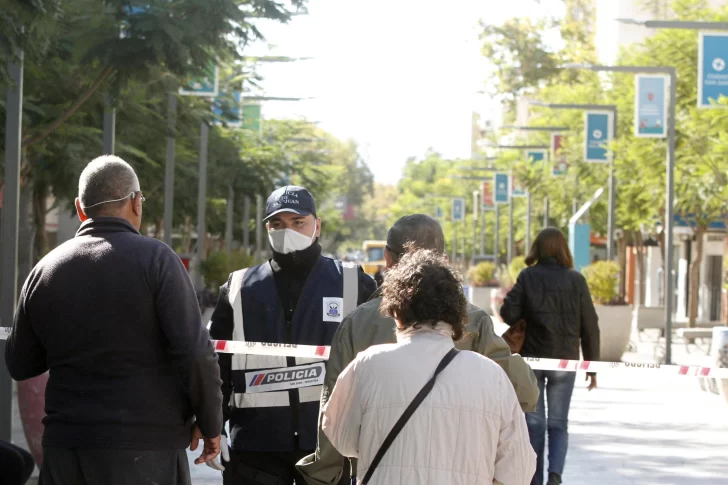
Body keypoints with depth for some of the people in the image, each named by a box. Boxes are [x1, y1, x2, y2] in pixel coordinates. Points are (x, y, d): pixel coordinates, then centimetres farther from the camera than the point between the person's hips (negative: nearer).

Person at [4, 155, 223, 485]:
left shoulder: (44, 270, 6)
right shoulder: (155, 259, -7)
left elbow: (19, 365, 14)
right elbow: (195, 351, -12)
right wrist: (209, 422, -1)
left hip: (65, 446, 5)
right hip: (145, 447, -4)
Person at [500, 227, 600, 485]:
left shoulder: (527, 276, -4)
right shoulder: (576, 279, 0)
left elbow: (509, 314, -10)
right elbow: (590, 326, 1)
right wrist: (592, 365, 8)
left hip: (532, 358, -1)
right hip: (565, 360, 1)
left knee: (534, 423, 10)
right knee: (559, 423, 9)